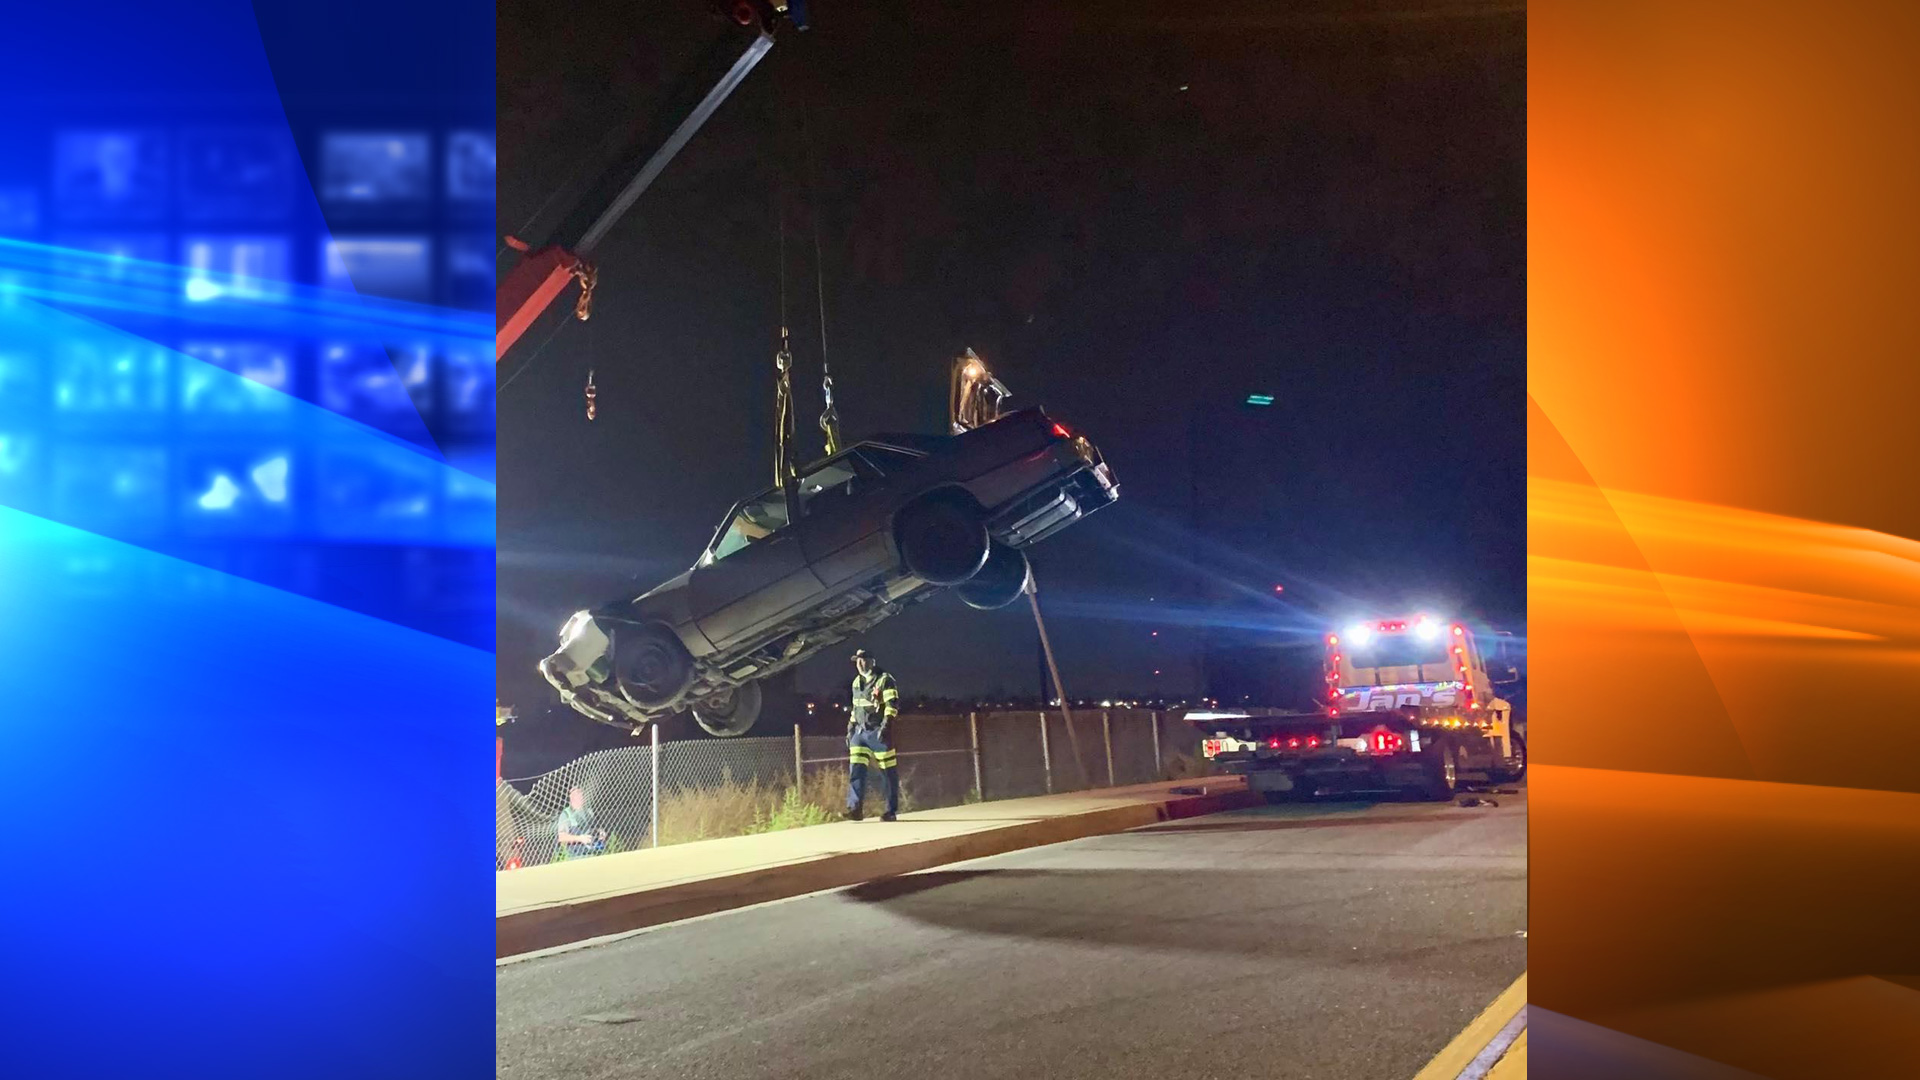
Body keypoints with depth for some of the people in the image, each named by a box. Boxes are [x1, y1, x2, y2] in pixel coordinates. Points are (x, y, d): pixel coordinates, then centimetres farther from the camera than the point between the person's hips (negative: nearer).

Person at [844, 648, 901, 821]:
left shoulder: (885, 680, -6)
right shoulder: (857, 683, 16)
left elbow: (892, 705, -15)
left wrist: (886, 726, -26)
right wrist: (850, 729, 19)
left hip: (878, 733, -6)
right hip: (860, 732, 6)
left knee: (889, 773, -1)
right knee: (856, 769, -7)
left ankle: (892, 811, 6)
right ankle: (854, 809, -12)